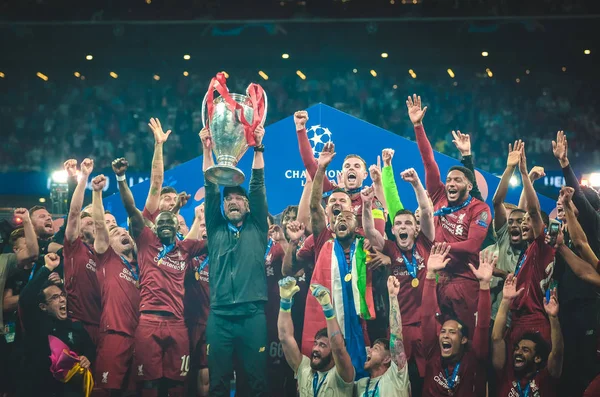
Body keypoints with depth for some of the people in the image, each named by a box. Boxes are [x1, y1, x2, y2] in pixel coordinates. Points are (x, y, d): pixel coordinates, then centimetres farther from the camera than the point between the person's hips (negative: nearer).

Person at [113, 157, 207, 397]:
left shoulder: (186, 248, 16)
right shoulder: (146, 242, 10)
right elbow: (131, 209, 2)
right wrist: (121, 178, -9)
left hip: (177, 322, 2)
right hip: (148, 320, -2)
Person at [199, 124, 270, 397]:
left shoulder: (256, 228, 13)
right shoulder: (215, 230, 15)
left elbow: (258, 187, 5)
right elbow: (211, 189, 8)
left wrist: (258, 149, -3)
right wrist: (207, 150, 0)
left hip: (253, 313, -1)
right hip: (219, 315, 1)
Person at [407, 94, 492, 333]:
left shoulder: (479, 209, -2)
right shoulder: (440, 198, 9)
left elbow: (473, 245, -12)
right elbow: (429, 162, 7)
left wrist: (439, 246, -10)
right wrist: (417, 126, 4)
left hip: (464, 278, -4)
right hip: (436, 274, 4)